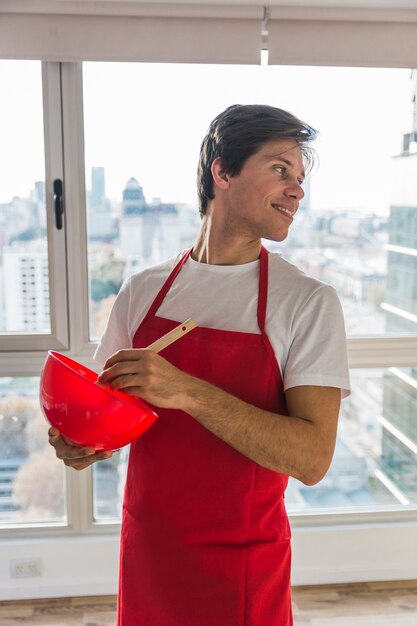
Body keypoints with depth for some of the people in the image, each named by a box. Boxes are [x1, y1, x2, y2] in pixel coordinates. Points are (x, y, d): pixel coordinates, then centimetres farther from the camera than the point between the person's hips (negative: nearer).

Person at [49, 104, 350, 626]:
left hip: (244, 567, -3)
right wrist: (81, 441, -11)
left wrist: (187, 391, -29)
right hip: (146, 549, 3)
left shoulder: (309, 303, -12)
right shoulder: (142, 291, -1)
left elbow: (312, 458, -20)